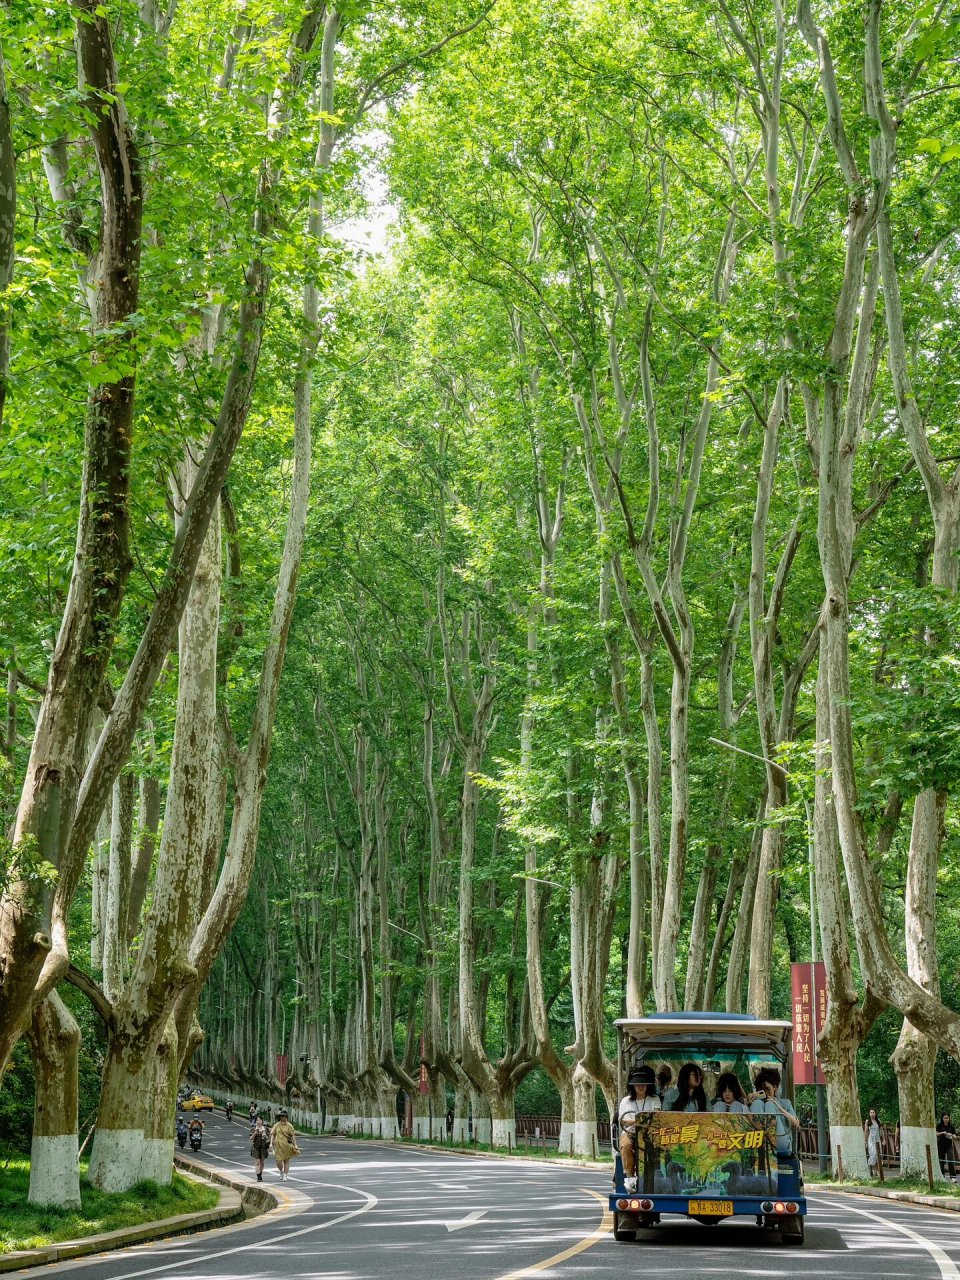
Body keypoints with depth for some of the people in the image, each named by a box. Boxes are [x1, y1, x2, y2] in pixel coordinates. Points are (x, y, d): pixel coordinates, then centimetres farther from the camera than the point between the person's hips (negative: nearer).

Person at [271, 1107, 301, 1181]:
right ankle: (281, 1171, 27)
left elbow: (293, 1136, -2)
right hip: (279, 1146, 1)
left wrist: (295, 1145, -9)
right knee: (278, 1162, -3)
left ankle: (285, 1176, 9)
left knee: (286, 1161, 2)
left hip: (287, 1145, -1)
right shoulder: (276, 1125, 6)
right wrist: (271, 1143, -7)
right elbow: (272, 1134, 5)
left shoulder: (289, 1125, 0)